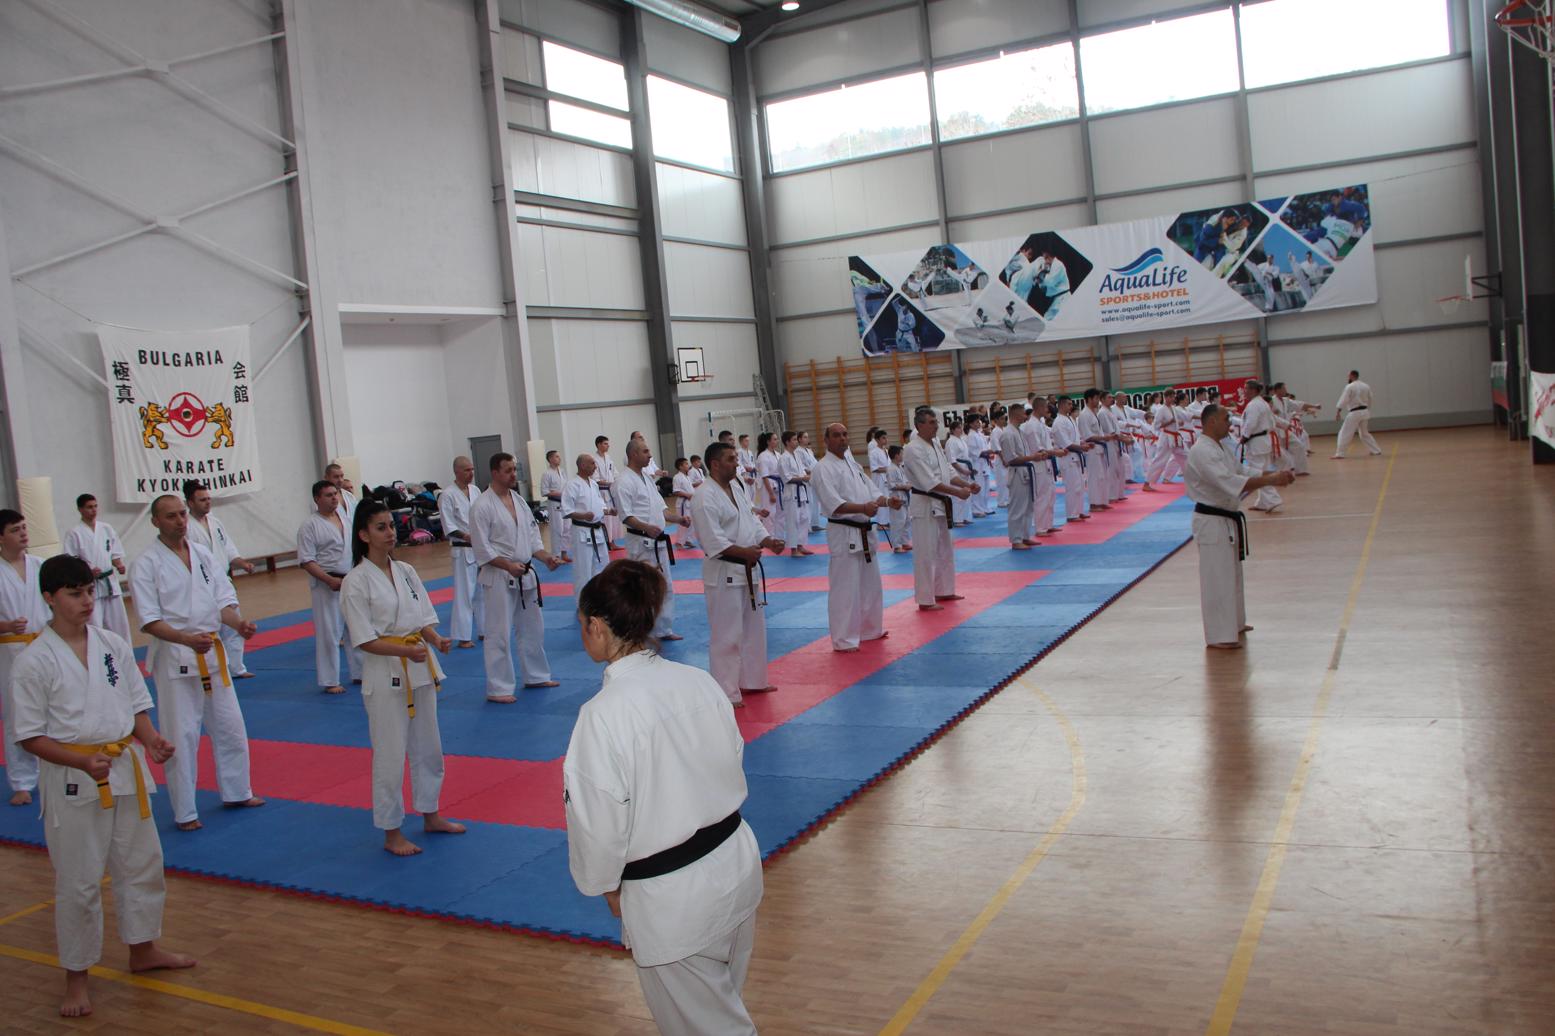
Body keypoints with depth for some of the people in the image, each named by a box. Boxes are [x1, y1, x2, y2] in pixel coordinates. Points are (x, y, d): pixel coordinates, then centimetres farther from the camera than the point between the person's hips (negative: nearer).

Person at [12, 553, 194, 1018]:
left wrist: (151, 740, -9)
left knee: (142, 863, 16)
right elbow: (30, 735, -9)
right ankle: (77, 976, 22)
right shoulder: (34, 661, -12)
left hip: (126, 770, 5)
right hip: (74, 782, -5)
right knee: (78, 881, 4)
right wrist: (84, 761, -22)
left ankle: (143, 950, 36)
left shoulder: (114, 645, 1)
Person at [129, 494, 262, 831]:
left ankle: (236, 792, 32)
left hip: (213, 652, 6)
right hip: (174, 659, -6)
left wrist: (239, 623, -14)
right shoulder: (146, 564, -9)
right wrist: (187, 639, -28)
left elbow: (223, 600, 7)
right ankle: (185, 812, 13)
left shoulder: (202, 555, 8)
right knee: (182, 736, 0)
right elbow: (149, 621, -14)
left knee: (230, 727, 15)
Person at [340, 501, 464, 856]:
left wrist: (437, 640, -13)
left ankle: (430, 816, 33)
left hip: (420, 670, 6)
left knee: (428, 747, 16)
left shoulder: (406, 571, 5)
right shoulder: (356, 581, -12)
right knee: (390, 755, 2)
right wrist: (405, 651, -27)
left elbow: (424, 618, 8)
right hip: (385, 676, -6)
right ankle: (391, 833, 16)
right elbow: (364, 640, -14)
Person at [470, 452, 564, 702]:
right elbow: (481, 548, -16)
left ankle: (536, 676, 32)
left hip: (525, 575, 8)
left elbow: (532, 537, 14)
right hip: (498, 578, -8)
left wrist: (546, 557, -2)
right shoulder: (482, 506, -13)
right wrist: (508, 566, -24)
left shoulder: (519, 501, 10)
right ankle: (498, 688, 6)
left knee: (533, 628, 17)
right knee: (499, 634, -3)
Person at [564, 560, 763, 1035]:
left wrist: (605, 884, 3)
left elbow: (599, 821, -16)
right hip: (737, 866, 7)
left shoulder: (603, 715, -23)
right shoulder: (699, 681, -3)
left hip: (673, 901, -7)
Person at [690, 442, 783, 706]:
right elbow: (712, 540, -23)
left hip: (748, 569, 10)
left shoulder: (737, 488, 11)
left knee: (754, 629, 19)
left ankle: (752, 681, 34)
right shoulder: (705, 497, -17)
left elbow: (752, 521, 14)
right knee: (726, 635, -4)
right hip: (724, 573, -10)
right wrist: (743, 551, -29)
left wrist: (768, 541, -4)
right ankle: (726, 693, 6)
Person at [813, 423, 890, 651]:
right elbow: (833, 503, -22)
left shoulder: (853, 464, 16)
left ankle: (870, 629, 34)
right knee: (845, 589, -7)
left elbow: (871, 490, 15)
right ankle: (844, 640, 1)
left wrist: (886, 500, -6)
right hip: (843, 534, -9)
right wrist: (862, 508, -33)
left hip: (865, 533, 9)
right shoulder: (824, 468, -11)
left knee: (870, 585, 18)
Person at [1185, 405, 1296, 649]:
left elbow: (1242, 472, 14)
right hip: (1212, 522, -11)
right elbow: (1231, 482, -31)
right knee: (1217, 578, -6)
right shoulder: (1202, 452, -23)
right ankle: (1219, 635, 0)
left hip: (1228, 520, 11)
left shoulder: (1222, 447, 11)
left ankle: (1234, 623, 36)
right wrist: (1271, 480, -30)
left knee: (1232, 573, 21)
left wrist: (1274, 476, 0)